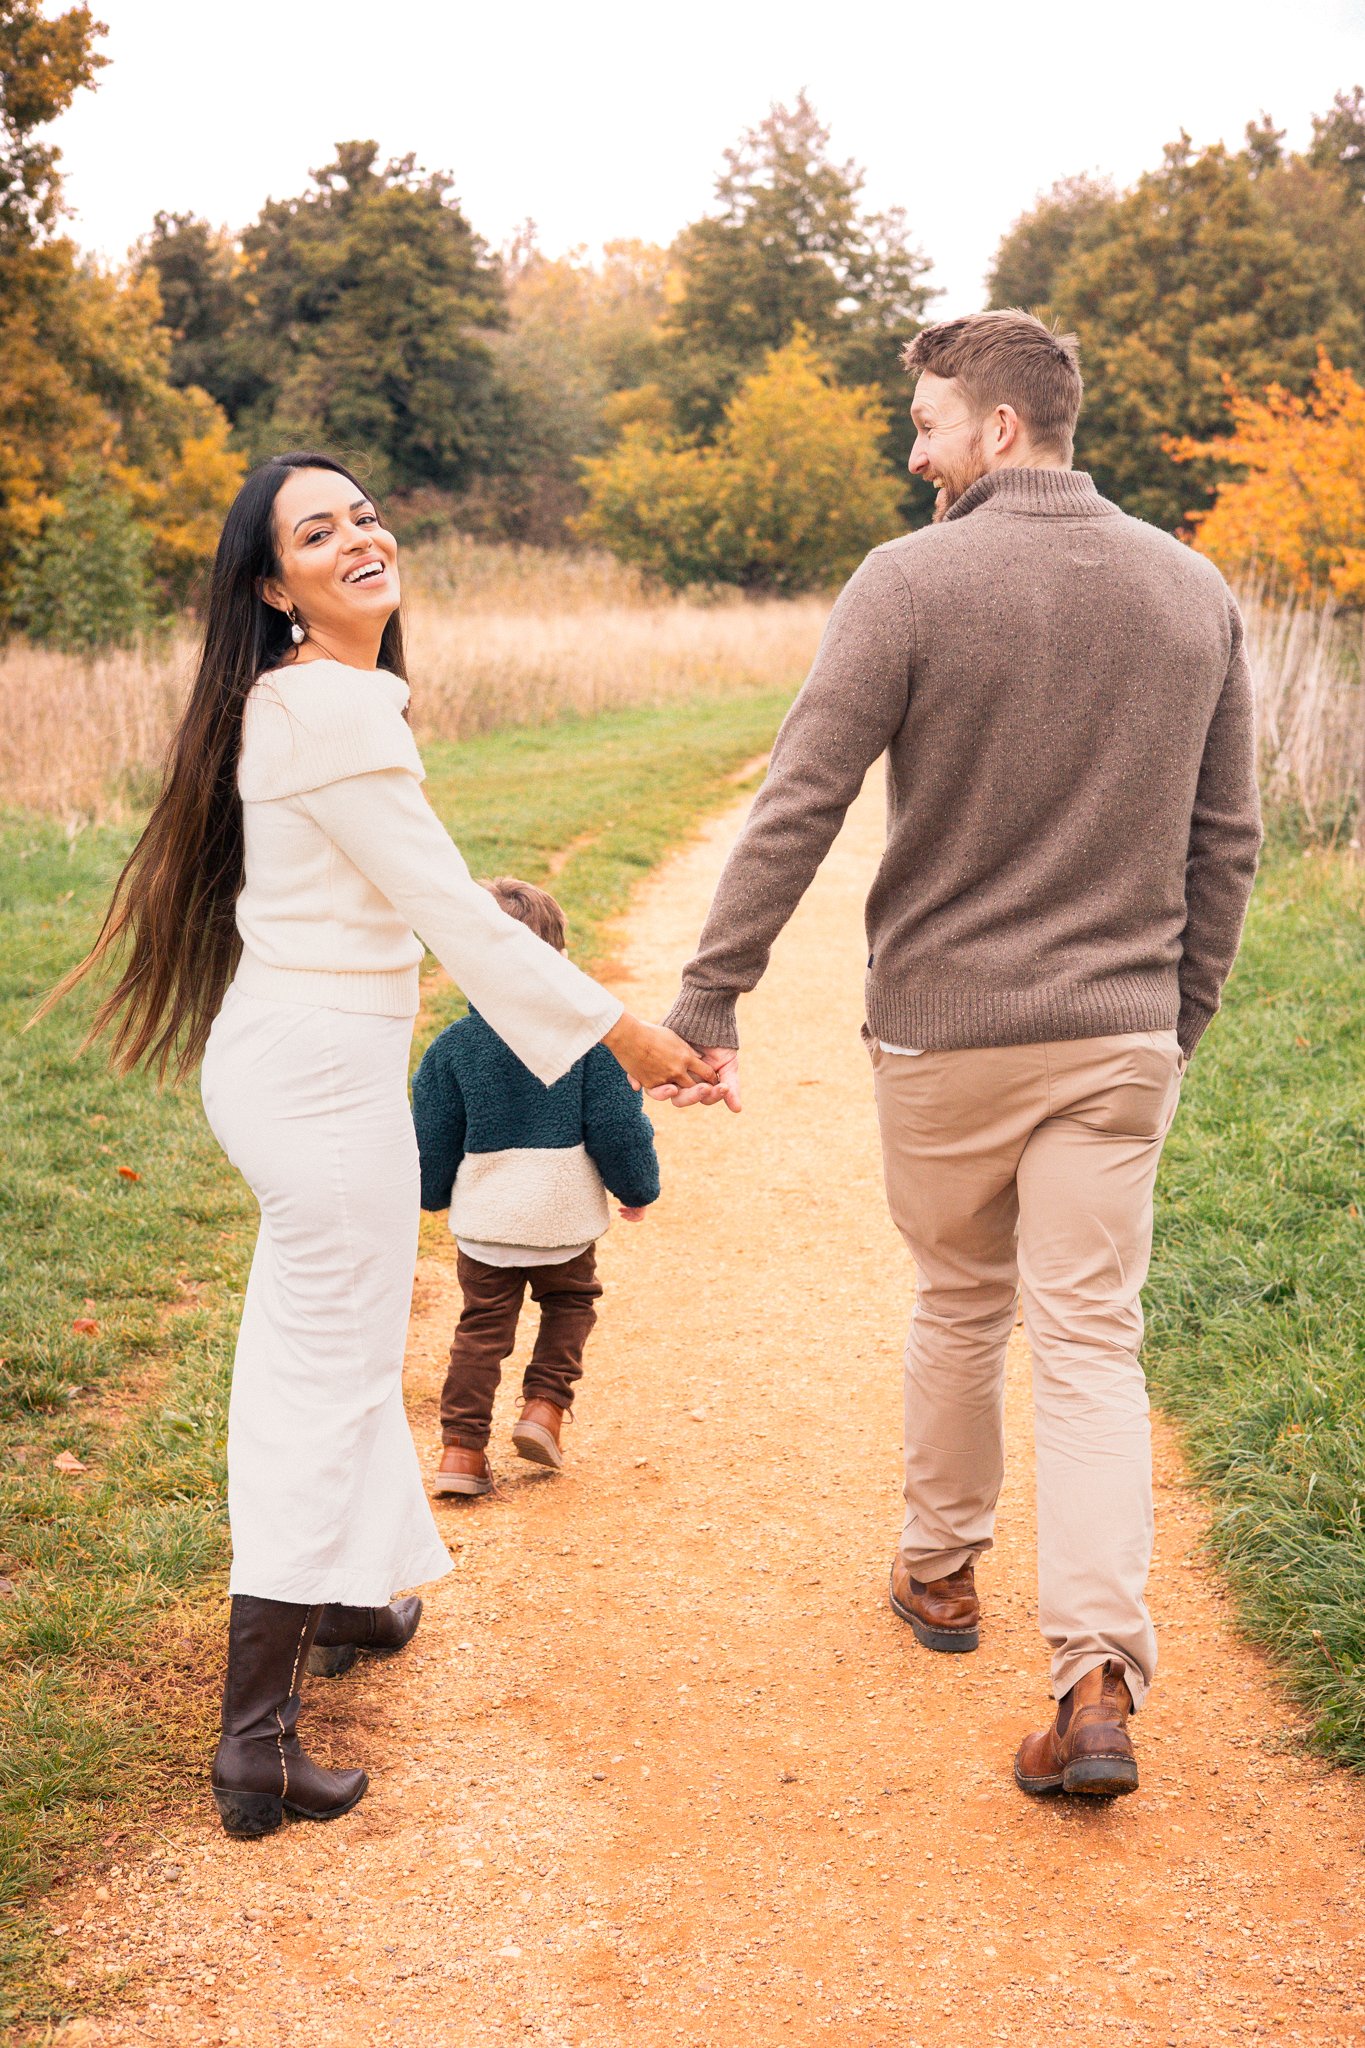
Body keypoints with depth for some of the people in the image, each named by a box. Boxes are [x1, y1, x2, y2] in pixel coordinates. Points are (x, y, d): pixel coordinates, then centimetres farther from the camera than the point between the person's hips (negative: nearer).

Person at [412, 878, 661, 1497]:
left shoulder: (452, 1046, -6)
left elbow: (433, 1143, 2)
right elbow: (618, 1130, -7)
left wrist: (432, 1195, 22)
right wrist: (638, 1188, 11)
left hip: (482, 1219, 1)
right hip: (565, 1216, -1)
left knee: (481, 1326, 11)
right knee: (569, 1304, 23)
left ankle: (462, 1446, 7)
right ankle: (545, 1406, 9)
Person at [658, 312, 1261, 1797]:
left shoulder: (911, 583, -10)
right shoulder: (1193, 591, 4)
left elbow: (798, 808, -14)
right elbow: (1226, 840, 9)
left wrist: (709, 998, -10)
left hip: (945, 1027, -2)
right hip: (1119, 1034, 2)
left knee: (959, 1303, 19)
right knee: (1092, 1344, 4)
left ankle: (941, 1567, 37)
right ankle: (1100, 1684, -6)